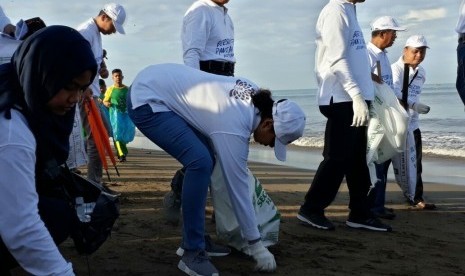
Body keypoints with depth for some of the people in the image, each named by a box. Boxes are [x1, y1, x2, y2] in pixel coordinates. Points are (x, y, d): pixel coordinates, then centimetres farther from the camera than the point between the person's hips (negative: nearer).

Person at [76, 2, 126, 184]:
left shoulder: (97, 33, 17)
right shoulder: (86, 31, -13)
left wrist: (101, 69, 5)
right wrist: (84, 88, -25)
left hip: (91, 91, 10)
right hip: (84, 92, -10)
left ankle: (95, 182, 20)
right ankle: (94, 184, -5)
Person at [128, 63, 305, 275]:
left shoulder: (255, 95, -2)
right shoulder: (233, 128, -24)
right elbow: (238, 189, -19)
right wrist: (257, 245, -10)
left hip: (158, 85, 10)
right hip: (146, 99, -10)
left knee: (205, 158, 8)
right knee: (200, 162, -23)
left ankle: (192, 240, 16)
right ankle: (192, 253, -12)